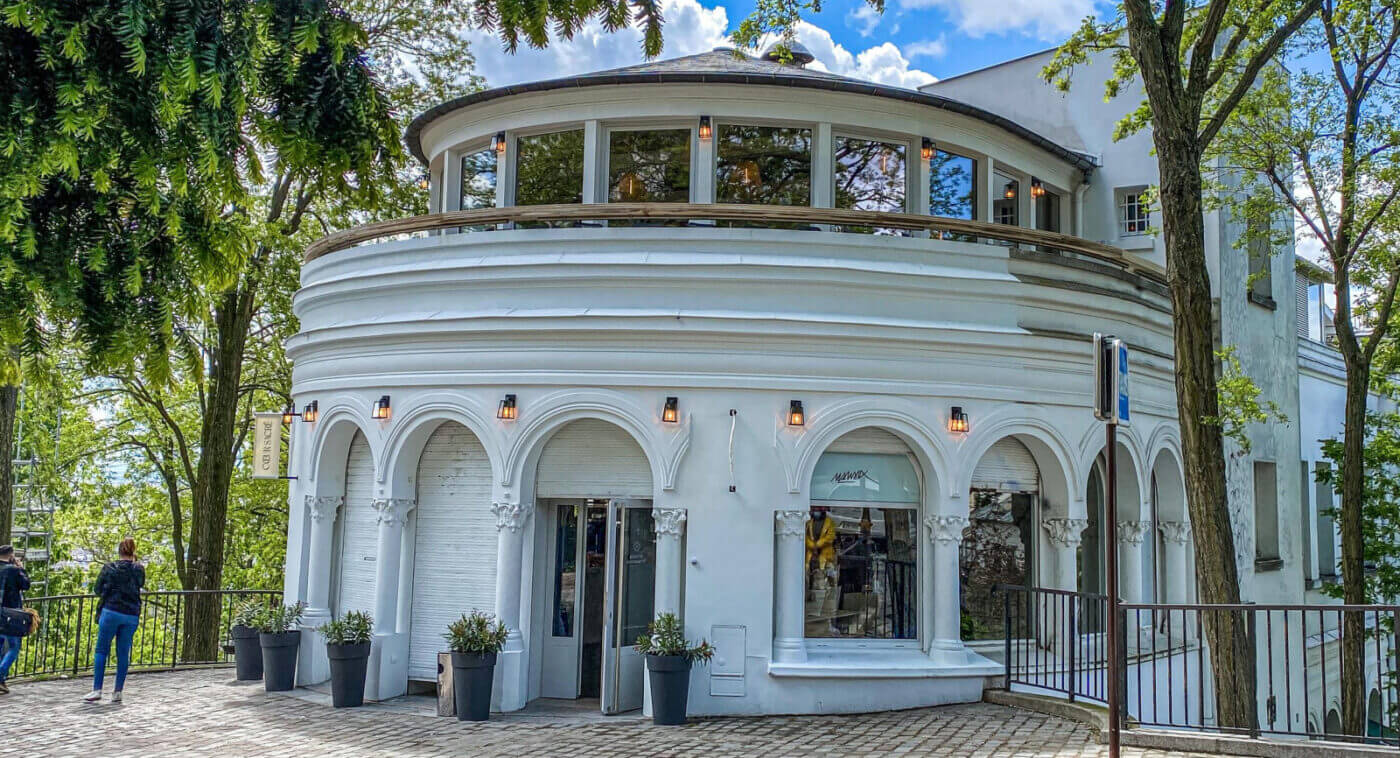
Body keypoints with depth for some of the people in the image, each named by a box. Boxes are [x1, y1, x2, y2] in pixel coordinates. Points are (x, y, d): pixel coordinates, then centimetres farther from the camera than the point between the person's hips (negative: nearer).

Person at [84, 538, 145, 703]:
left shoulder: (109, 568, 0)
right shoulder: (139, 570, 5)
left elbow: (98, 589, 7)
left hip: (111, 611, -2)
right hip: (132, 615, 2)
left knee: (101, 650, 5)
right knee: (123, 653, 7)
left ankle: (97, 690, -1)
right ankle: (118, 692, 8)